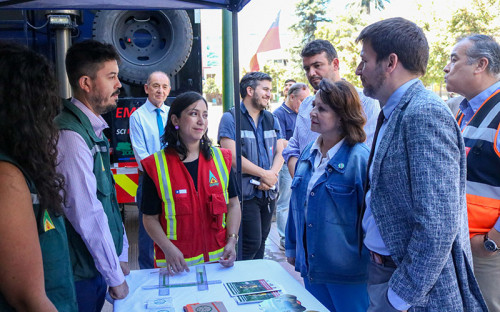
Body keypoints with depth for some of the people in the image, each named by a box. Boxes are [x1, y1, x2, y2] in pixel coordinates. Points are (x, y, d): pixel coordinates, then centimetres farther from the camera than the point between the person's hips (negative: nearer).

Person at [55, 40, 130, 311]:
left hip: (97, 267, 8)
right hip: (81, 273, -8)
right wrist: (116, 276, -14)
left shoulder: (93, 130, 6)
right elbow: (87, 215, -23)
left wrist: (122, 255, 12)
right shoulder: (71, 135, -23)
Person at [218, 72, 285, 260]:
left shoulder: (272, 120, 13)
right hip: (245, 193, -6)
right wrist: (264, 174, -13)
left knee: (261, 241, 15)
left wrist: (272, 175, -13)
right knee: (252, 243, -6)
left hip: (269, 193, 6)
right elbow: (232, 156, -15)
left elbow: (280, 153, 8)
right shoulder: (230, 118, -6)